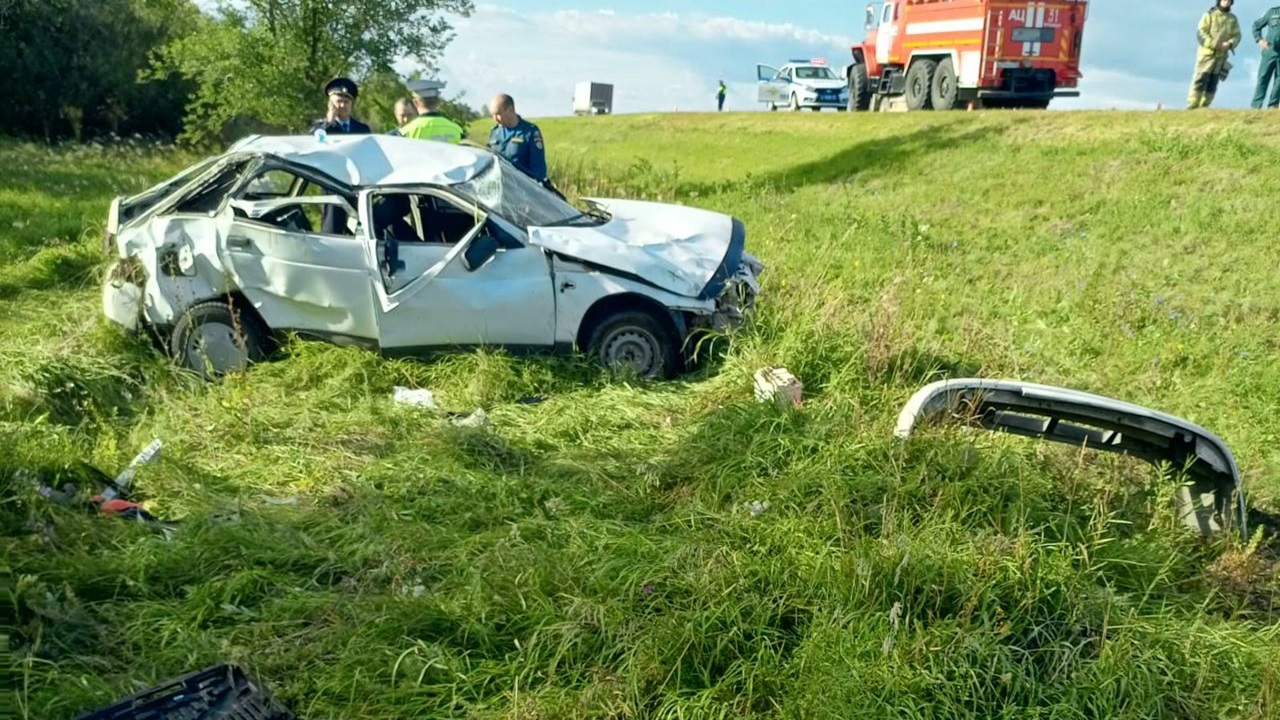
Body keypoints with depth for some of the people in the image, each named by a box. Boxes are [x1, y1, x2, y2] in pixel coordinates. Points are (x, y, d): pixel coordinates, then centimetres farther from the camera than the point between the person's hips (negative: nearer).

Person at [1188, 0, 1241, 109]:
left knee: (1212, 84, 3)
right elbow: (1200, 32, -8)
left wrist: (1229, 44, -13)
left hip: (1221, 56, 4)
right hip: (1207, 53, -4)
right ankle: (1192, 106, -11)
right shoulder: (1209, 15, 0)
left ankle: (1204, 107, 6)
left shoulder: (1233, 19, 12)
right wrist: (1213, 44, -19)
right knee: (1200, 80, -10)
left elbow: (1237, 36, 9)